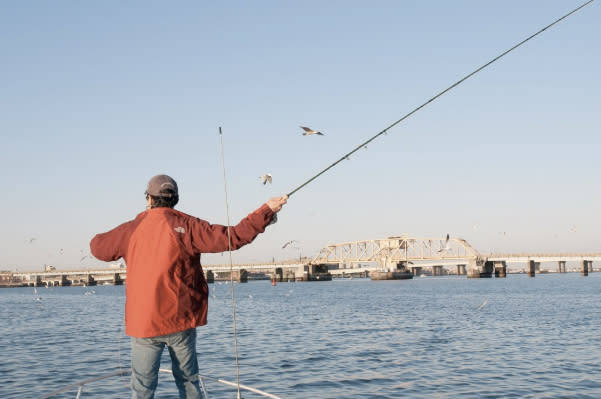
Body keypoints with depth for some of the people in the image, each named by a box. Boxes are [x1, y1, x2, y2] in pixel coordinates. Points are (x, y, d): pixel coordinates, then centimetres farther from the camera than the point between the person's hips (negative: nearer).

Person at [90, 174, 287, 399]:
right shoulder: (187, 226, -6)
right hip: (180, 320, 0)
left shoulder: (132, 229, 0)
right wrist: (267, 210, -4)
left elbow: (97, 247, 14)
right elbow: (234, 237, -10)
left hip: (143, 321, 0)